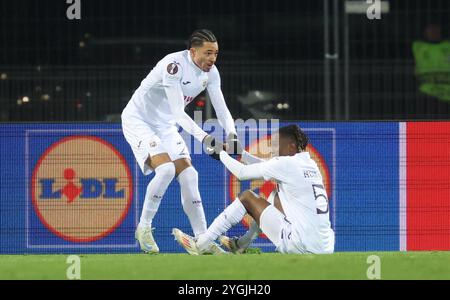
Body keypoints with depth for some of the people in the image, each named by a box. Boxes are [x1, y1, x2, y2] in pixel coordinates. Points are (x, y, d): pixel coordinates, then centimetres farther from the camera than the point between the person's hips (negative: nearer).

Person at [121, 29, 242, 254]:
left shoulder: (210, 72, -5)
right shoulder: (174, 65, -29)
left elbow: (221, 109, -5)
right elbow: (178, 113, -34)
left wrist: (232, 135, -25)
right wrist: (204, 139, -44)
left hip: (165, 125, 8)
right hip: (138, 120, -8)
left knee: (188, 175, -3)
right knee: (166, 168, -27)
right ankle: (144, 228, -11)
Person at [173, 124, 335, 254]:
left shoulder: (286, 164, -10)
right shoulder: (309, 164, 14)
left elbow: (242, 173, -3)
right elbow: (265, 167, 25)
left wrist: (221, 153, 12)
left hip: (302, 246, -8)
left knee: (247, 197, 4)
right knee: (276, 195, 27)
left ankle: (200, 245, 10)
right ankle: (242, 243, 32)